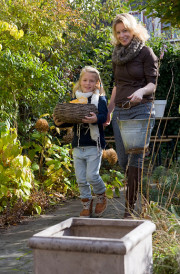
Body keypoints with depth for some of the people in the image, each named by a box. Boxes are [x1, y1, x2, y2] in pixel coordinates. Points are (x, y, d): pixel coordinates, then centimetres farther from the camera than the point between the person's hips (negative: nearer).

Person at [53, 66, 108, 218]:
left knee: (92, 175, -9)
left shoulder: (100, 99, -2)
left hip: (94, 145, -4)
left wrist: (96, 119, -38)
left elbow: (104, 116, -17)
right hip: (78, 146, 5)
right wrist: (60, 123, -10)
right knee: (81, 179, 7)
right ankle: (86, 204, 23)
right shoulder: (75, 100, 11)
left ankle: (102, 197, 19)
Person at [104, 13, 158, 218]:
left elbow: (152, 83, -6)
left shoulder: (145, 52, -1)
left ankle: (130, 209, -2)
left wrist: (141, 91, -28)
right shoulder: (117, 56, 16)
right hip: (120, 112, 6)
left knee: (135, 159, -8)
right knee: (123, 160, 4)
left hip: (141, 110, -6)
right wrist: (108, 110, 18)